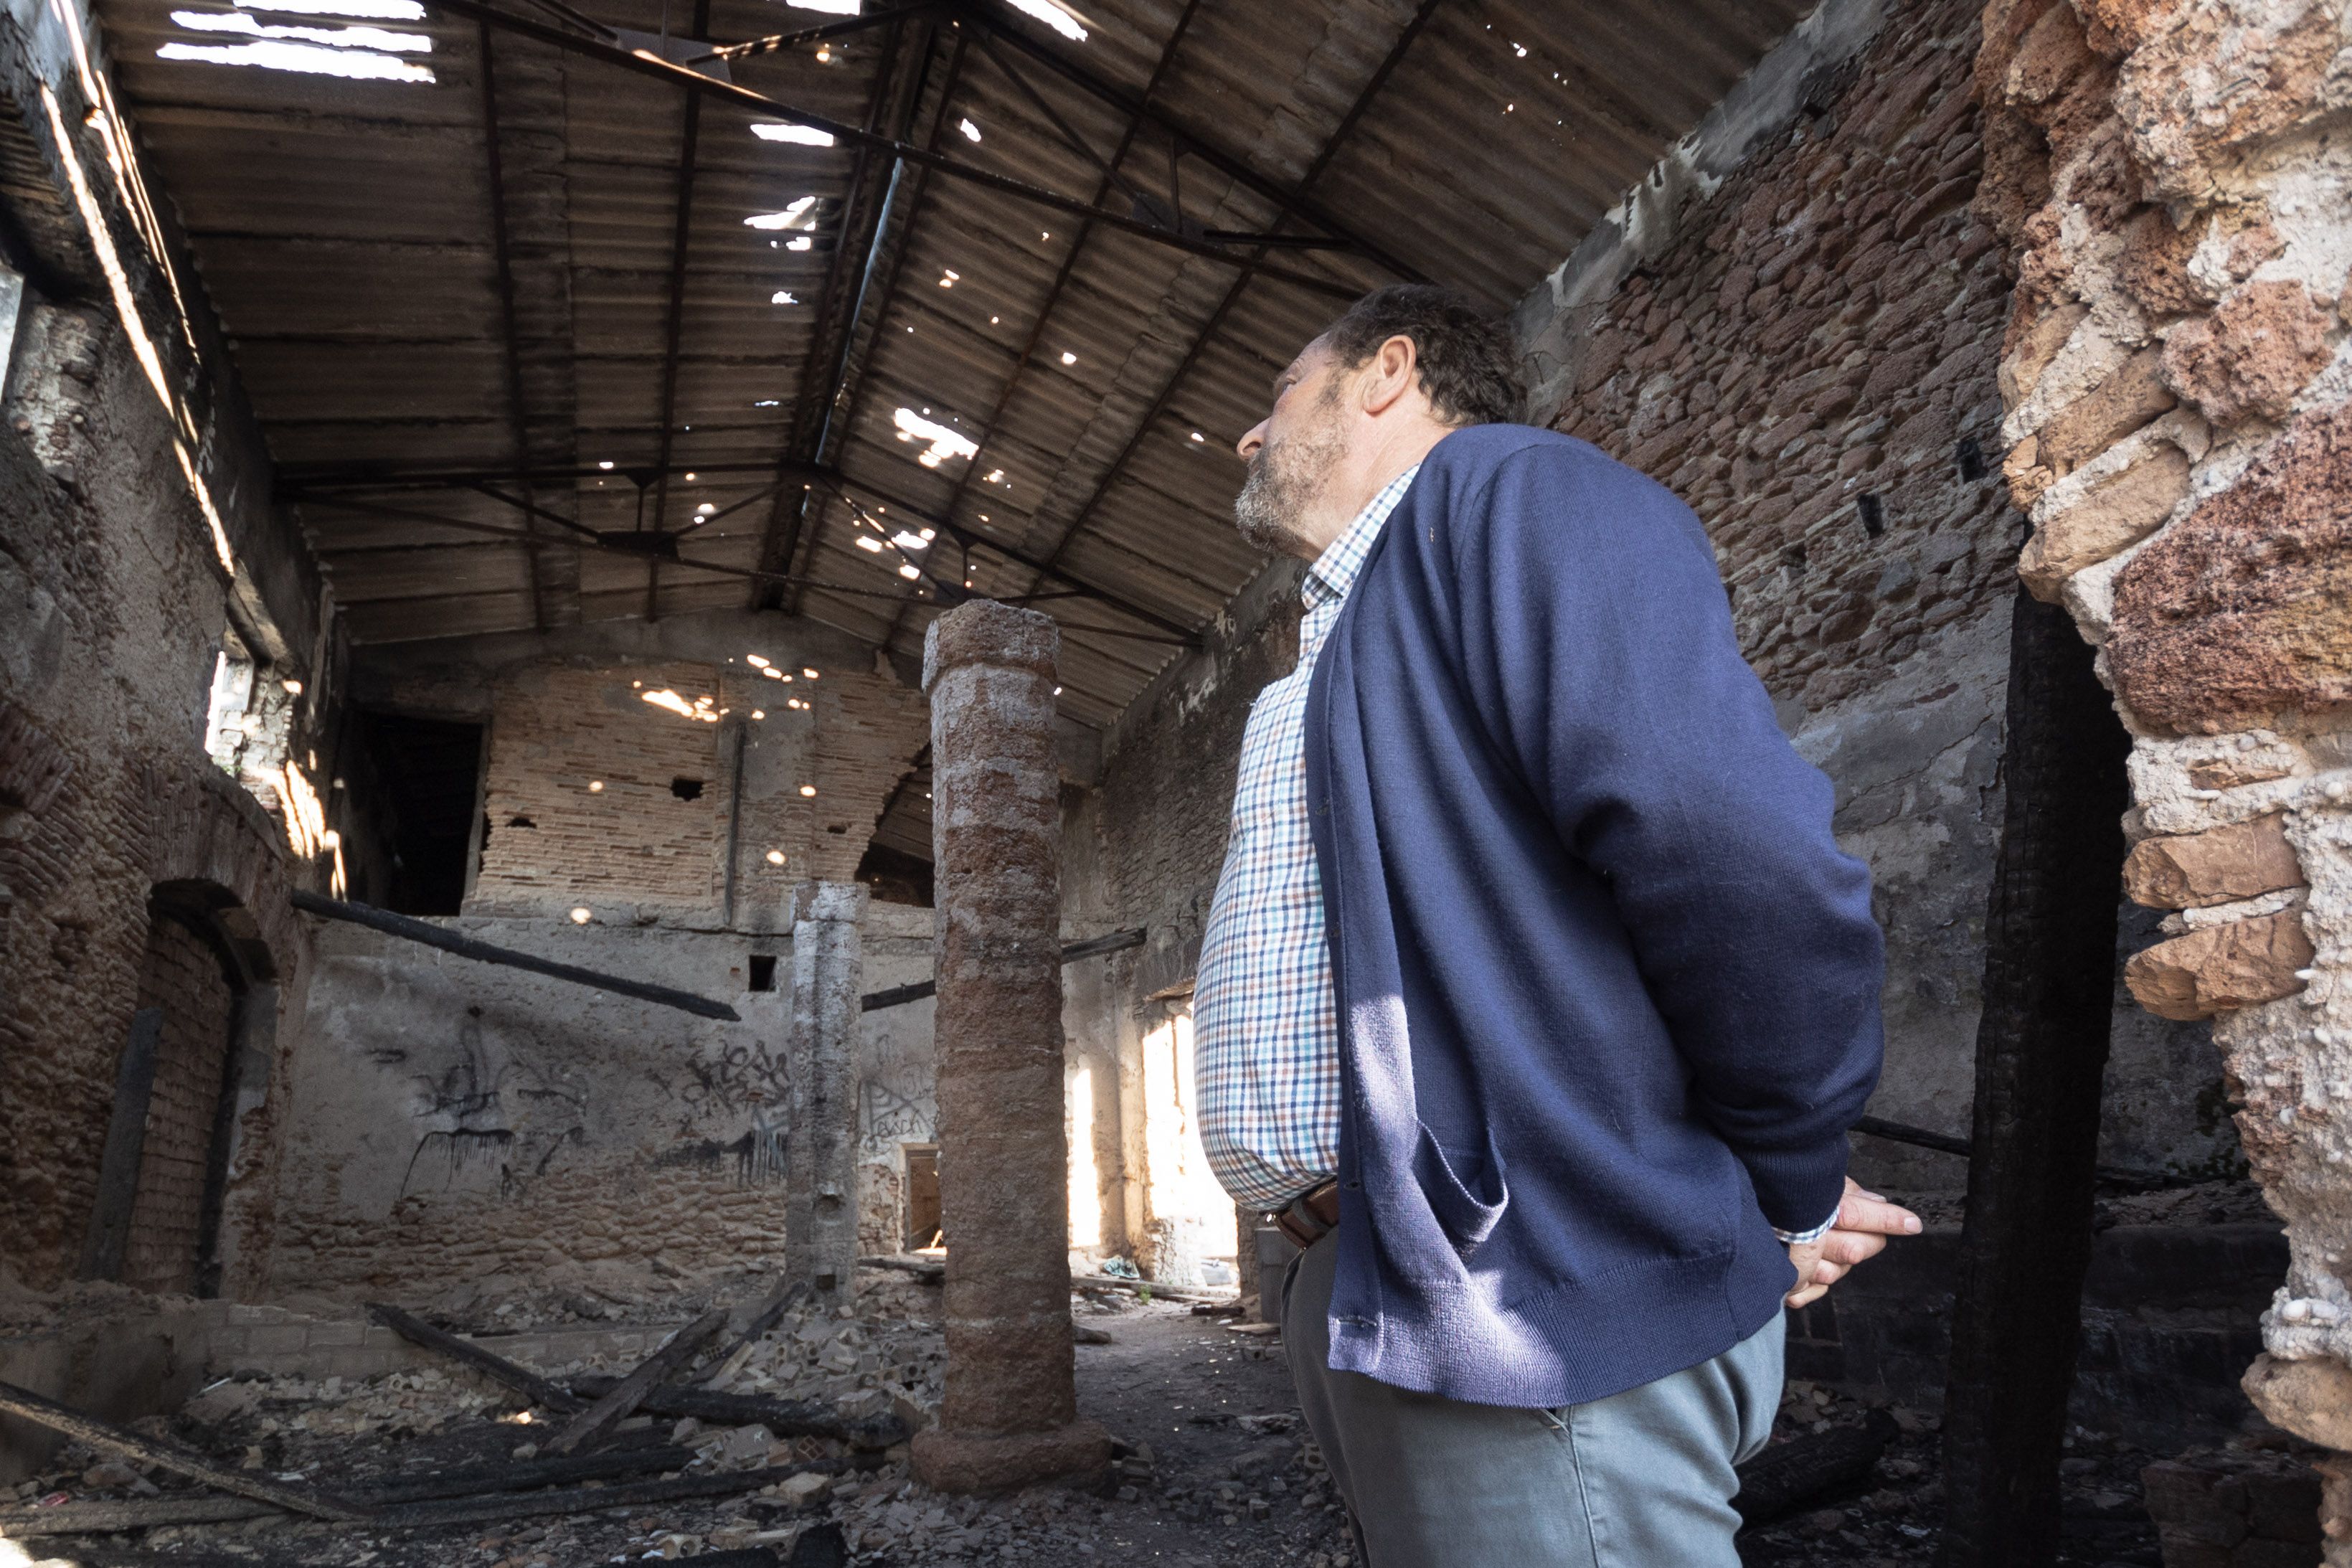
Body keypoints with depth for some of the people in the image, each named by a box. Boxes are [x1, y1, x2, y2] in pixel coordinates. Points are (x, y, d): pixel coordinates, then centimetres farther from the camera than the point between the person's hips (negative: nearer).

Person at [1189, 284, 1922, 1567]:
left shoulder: (1504, 488, -9)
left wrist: (1789, 1198, -10)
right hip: (1364, 1299, 9)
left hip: (1529, 1302, -9)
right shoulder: (1335, 658, 21)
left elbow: (1735, 848, -22)